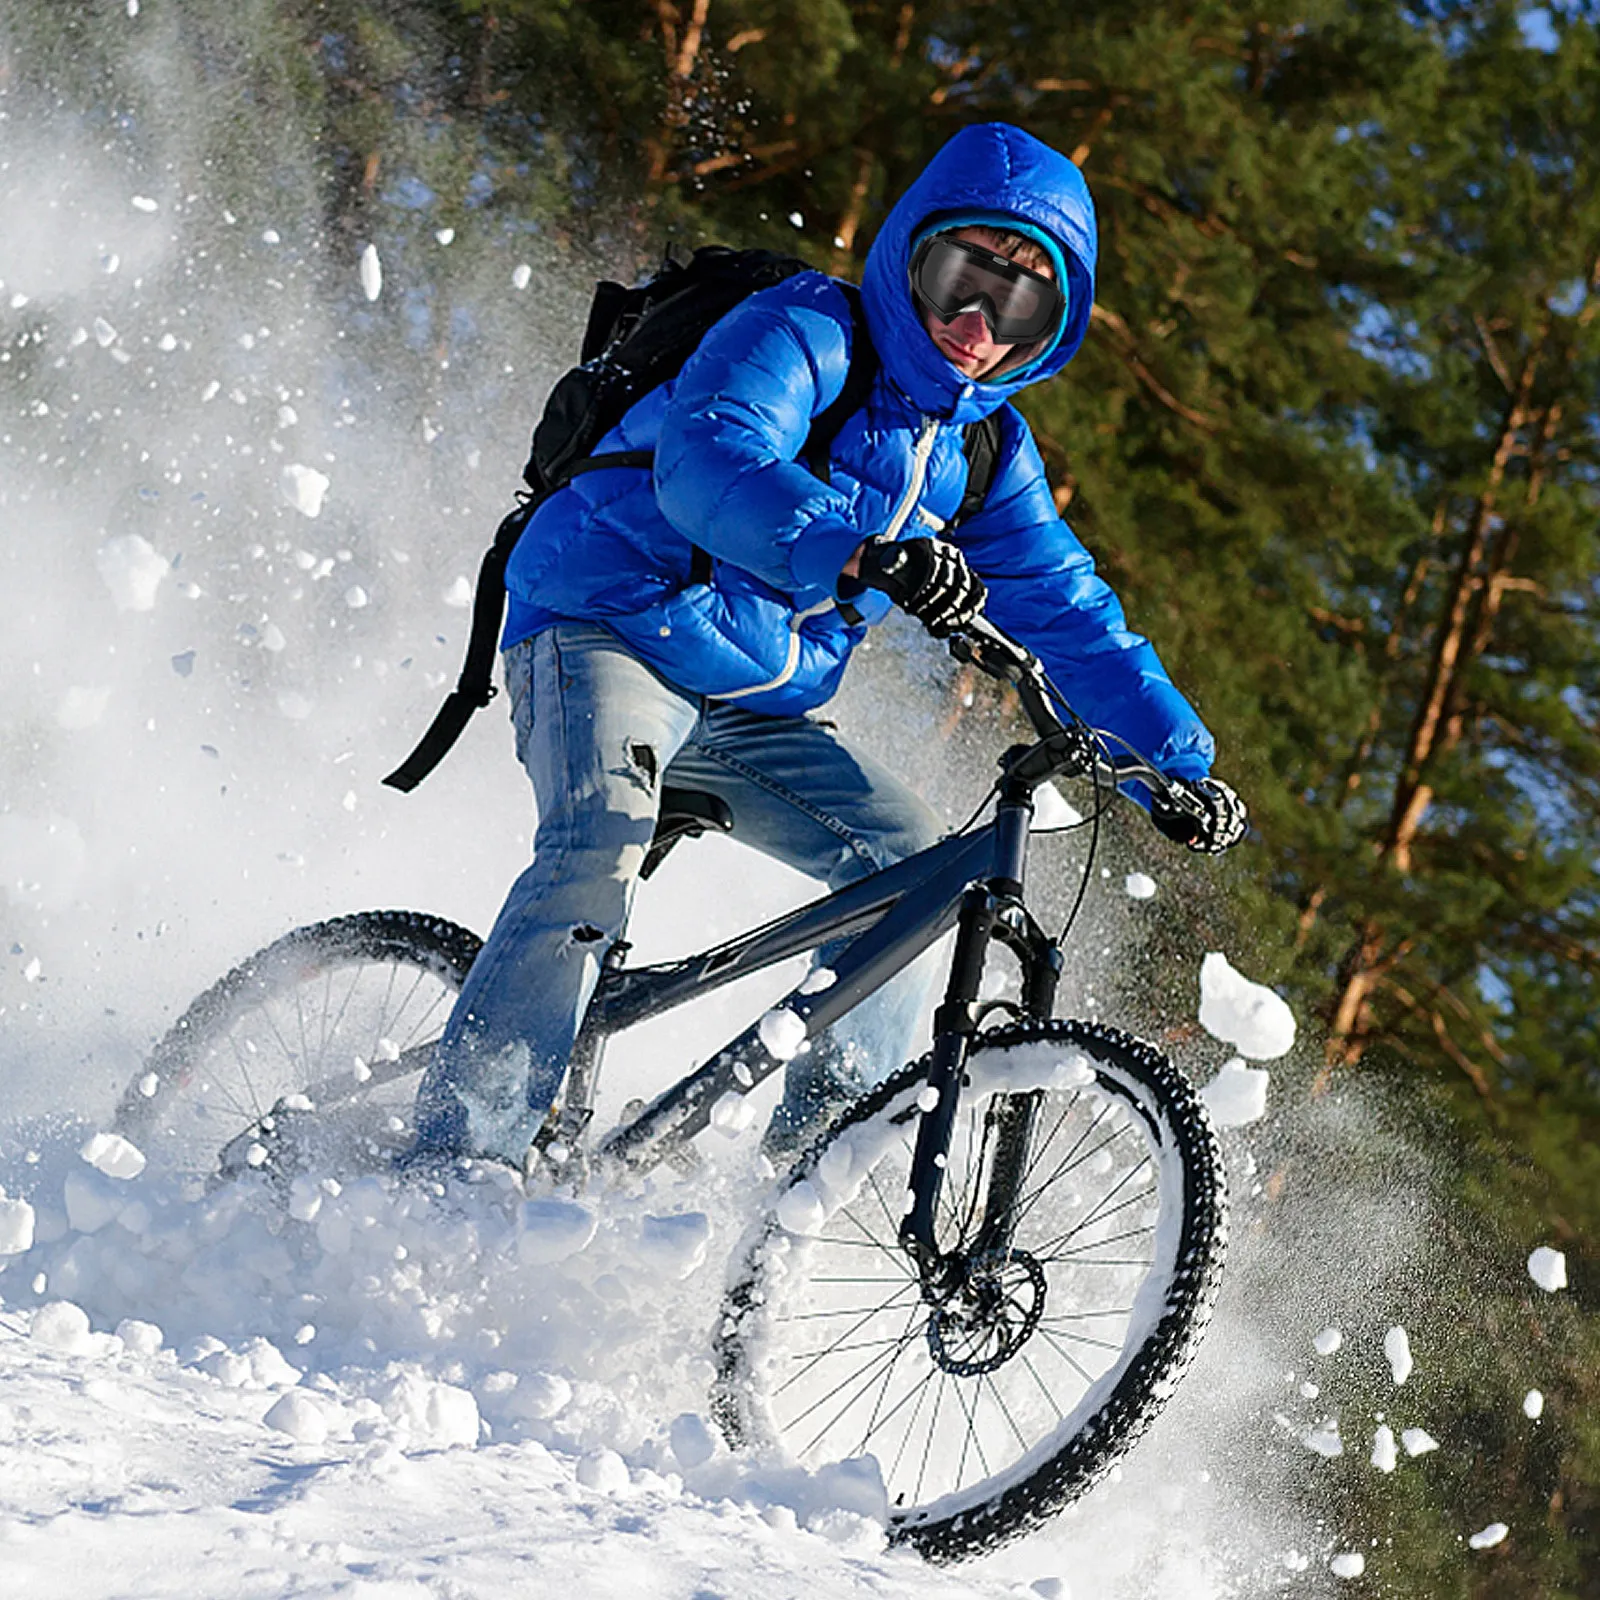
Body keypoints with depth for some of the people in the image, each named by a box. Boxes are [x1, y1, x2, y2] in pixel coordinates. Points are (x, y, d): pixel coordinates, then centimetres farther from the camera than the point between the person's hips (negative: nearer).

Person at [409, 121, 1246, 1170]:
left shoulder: (988, 453, 9)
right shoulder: (804, 335, -14)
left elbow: (1072, 616, 14)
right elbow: (707, 465, -34)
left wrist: (1183, 762, 2)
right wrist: (868, 553, -50)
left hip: (751, 710, 8)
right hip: (608, 634, -7)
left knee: (910, 860, -10)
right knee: (603, 845, -32)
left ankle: (816, 1140, -2)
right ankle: (460, 1152, -34)